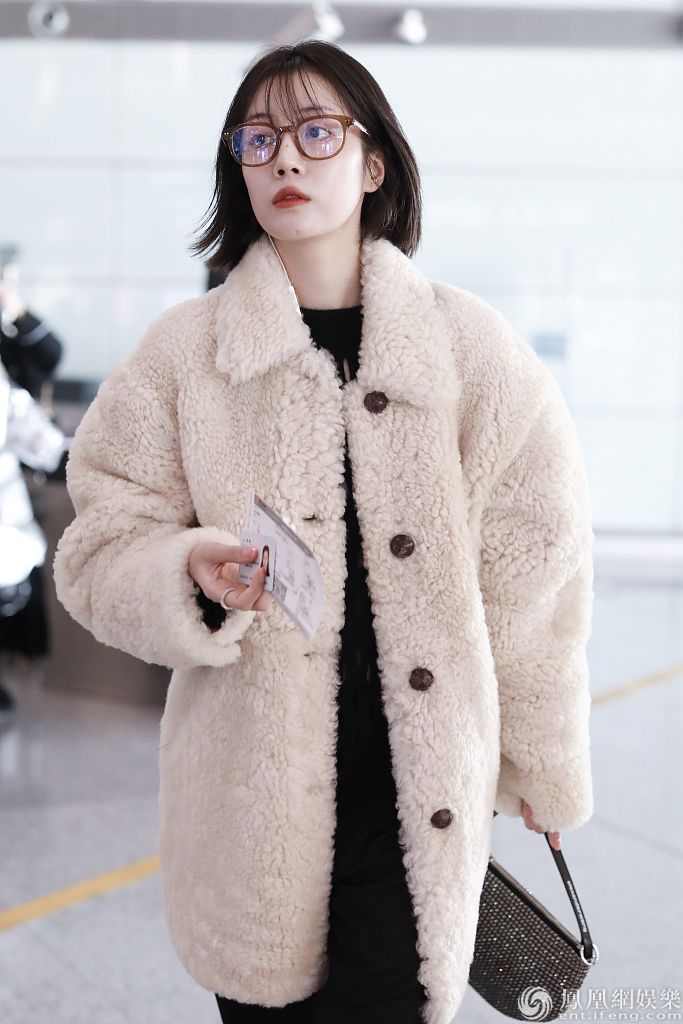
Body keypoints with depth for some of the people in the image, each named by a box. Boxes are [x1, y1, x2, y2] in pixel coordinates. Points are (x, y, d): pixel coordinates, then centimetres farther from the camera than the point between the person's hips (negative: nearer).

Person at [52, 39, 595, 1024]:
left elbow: (531, 572, 4)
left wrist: (541, 763, 9)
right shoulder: (182, 349, 1)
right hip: (248, 791, 1)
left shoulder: (470, 346, -1)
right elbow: (100, 552, 1)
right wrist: (191, 572, -20)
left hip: (419, 794, 0)